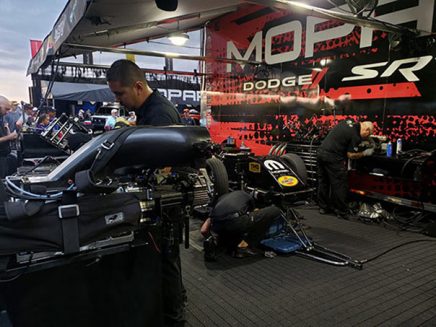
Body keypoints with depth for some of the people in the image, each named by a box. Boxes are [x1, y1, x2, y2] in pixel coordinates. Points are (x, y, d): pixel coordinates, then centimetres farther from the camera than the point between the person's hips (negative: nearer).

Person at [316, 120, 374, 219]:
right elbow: (350, 155, -8)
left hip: (321, 152, 9)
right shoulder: (355, 136, -12)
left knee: (323, 182, 17)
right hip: (333, 158, -8)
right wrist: (365, 153, 5)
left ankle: (323, 207, 27)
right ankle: (342, 212, 11)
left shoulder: (348, 121, 10)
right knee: (339, 185, 3)